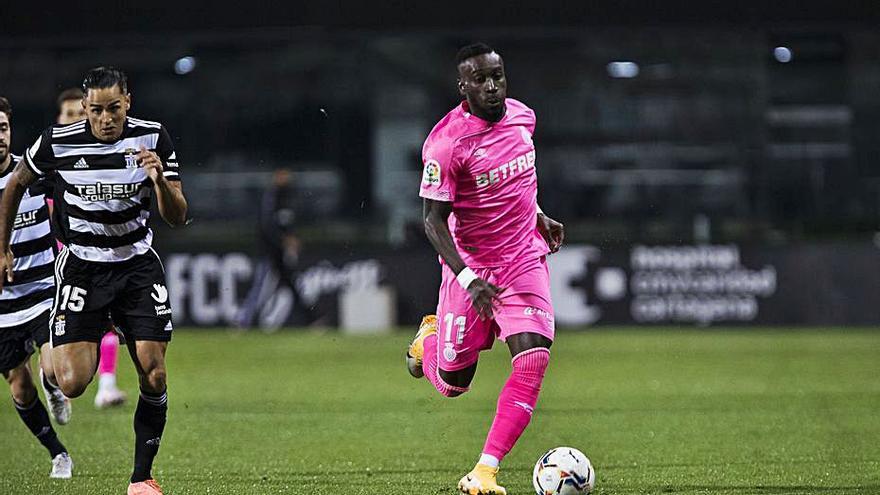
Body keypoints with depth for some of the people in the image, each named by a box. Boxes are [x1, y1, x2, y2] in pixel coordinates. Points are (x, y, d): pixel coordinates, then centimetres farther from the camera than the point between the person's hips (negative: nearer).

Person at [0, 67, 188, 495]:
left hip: (138, 264, 2)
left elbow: (177, 217, -7)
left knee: (154, 376, -8)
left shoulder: (153, 138, -8)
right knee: (72, 384, -15)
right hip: (80, 265, -2)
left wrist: (160, 181, -27)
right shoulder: (57, 143, -12)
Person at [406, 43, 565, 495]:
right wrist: (468, 279, -29)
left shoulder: (522, 116, -1)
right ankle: (429, 339, 44)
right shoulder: (446, 143, -21)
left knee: (533, 358, -18)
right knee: (452, 384, 6)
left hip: (524, 258, 4)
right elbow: (433, 220, -19)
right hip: (470, 266, -4)